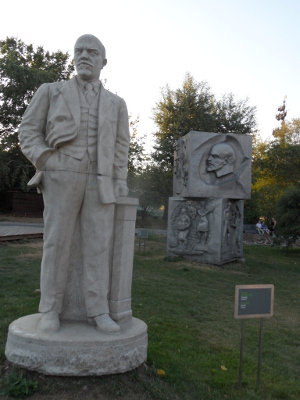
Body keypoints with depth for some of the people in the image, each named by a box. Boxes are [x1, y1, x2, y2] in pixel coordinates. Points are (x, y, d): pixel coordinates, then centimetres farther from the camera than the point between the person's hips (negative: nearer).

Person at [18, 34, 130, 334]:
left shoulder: (116, 104, 16)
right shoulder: (51, 91, 10)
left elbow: (120, 145, 13)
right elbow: (28, 131, 7)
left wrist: (120, 181, 1)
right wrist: (45, 162, -10)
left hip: (99, 181, 2)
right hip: (62, 176, -1)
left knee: (98, 244, -4)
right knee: (57, 242, -4)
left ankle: (98, 311, 2)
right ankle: (50, 311, 7)